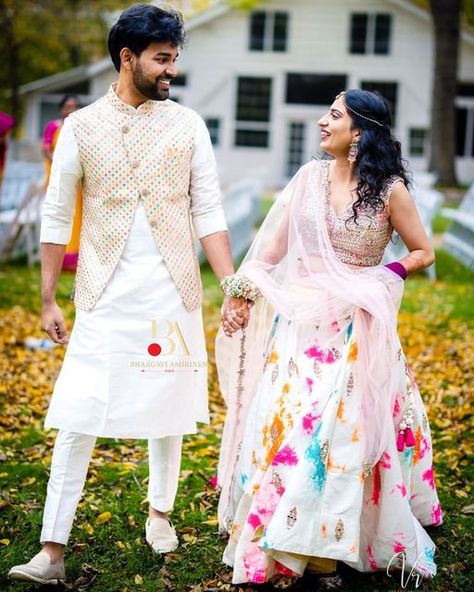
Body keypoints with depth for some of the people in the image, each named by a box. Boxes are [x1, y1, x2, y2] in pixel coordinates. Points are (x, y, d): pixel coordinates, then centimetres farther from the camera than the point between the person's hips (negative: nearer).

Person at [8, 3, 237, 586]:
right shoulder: (81, 127, 0)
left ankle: (159, 513, 33)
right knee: (76, 421, -5)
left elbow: (208, 213, 2)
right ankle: (52, 551, -1)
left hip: (173, 294, 2)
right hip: (104, 297, -1)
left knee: (167, 410, 11)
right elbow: (56, 218, 3)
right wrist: (48, 300, 2)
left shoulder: (188, 126, 4)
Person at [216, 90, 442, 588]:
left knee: (342, 431, -7)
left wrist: (384, 276, -10)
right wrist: (242, 294, 2)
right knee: (285, 423, -1)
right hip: (299, 322, 3)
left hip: (355, 330, -3)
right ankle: (280, 547, 12)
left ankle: (325, 549, 3)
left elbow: (423, 253, 5)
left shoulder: (389, 189, -4)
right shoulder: (310, 177, 4)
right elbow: (273, 242, 7)